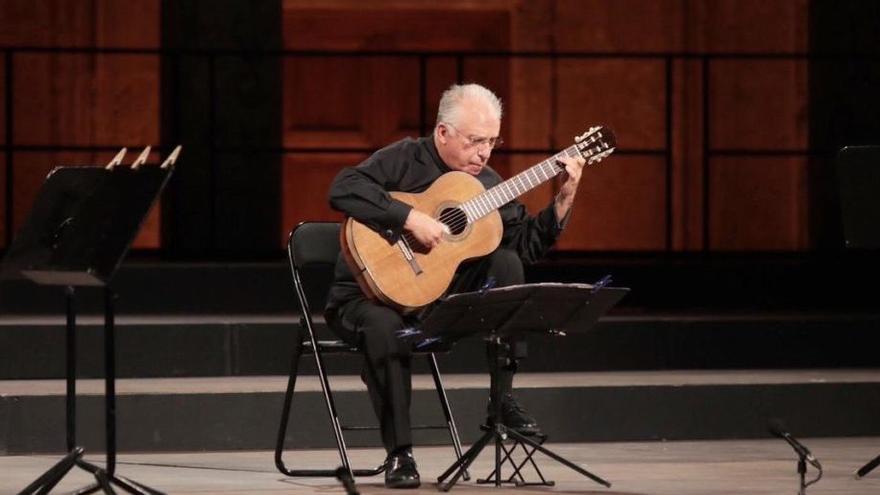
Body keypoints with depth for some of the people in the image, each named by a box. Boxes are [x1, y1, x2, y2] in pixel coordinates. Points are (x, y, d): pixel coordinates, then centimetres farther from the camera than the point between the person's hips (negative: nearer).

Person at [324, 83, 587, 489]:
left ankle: (502, 396, -11)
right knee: (384, 328, -39)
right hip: (375, 295, -5)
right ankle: (398, 454, -26)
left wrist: (564, 199, -10)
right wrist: (411, 218, -34)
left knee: (506, 262, -14)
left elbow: (528, 244, 2)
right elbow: (344, 189, -30)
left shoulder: (487, 184, 6)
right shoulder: (404, 160, -12)